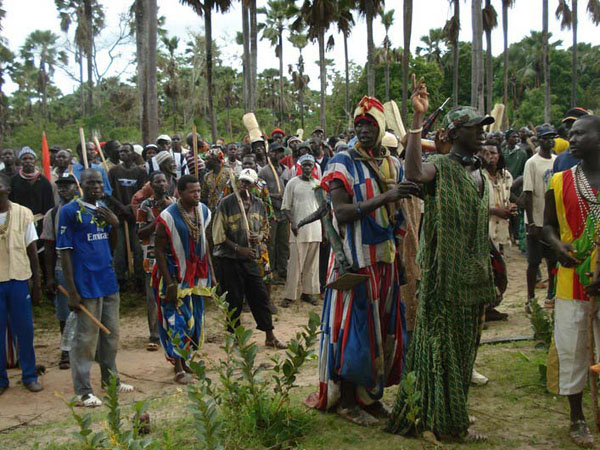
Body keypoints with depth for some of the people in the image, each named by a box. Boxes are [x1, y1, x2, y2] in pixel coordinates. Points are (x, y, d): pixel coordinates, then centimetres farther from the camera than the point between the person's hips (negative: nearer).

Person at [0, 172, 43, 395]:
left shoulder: (23, 213, 1)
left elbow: (32, 250, 5)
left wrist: (37, 284, 4)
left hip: (18, 279, 0)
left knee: (25, 330, 5)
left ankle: (29, 376, 17)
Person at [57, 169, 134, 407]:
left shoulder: (104, 209, 11)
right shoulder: (69, 211, -8)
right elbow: (65, 251, -10)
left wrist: (114, 224, -3)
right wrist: (71, 290, -15)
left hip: (108, 281, 7)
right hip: (86, 285, -7)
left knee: (111, 334, 16)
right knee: (86, 338, -1)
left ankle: (111, 380, 31)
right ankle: (83, 392, 9)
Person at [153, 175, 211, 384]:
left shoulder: (203, 211, 1)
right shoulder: (168, 217, -19)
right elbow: (159, 251, -16)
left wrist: (209, 272, 11)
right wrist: (169, 283, -20)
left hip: (196, 274, 7)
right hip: (175, 275, -7)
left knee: (194, 318, 12)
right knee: (177, 319, -6)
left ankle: (183, 360, 28)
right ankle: (179, 369, 1)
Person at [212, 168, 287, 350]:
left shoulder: (258, 204, 7)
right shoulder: (226, 203, -8)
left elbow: (265, 227, 19)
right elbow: (219, 235, -9)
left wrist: (260, 236, -4)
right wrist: (238, 248, -16)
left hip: (250, 258, 5)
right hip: (228, 259, -4)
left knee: (260, 295, 7)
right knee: (234, 301, 3)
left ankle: (270, 337, 18)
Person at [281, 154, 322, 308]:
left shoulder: (318, 184, 11)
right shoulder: (292, 183, 1)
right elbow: (285, 207, -1)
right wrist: (292, 222, -15)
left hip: (315, 228, 4)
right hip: (299, 229, -4)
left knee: (312, 262, 6)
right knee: (295, 262, -5)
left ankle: (307, 292, 15)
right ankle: (290, 295, 0)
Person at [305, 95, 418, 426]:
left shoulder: (392, 164, 12)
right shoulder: (343, 163, -7)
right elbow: (341, 213, -20)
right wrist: (384, 198, -26)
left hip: (386, 259, 7)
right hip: (356, 259, -6)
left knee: (383, 327, 12)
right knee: (354, 327, -1)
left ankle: (370, 395, 27)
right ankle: (346, 400, 14)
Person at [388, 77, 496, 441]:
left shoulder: (479, 172, 13)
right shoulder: (441, 168, -13)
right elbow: (414, 172, -37)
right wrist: (419, 118, -36)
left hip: (474, 275, 8)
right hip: (446, 272, -8)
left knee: (464, 345, 17)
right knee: (442, 343, 2)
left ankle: (451, 416, 32)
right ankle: (446, 423, 15)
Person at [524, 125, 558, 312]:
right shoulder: (532, 163, -9)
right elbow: (528, 194, -12)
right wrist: (531, 223, -15)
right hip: (538, 221, -5)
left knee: (554, 259, 12)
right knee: (534, 261, 1)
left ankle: (551, 295, 26)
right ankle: (530, 299, 10)